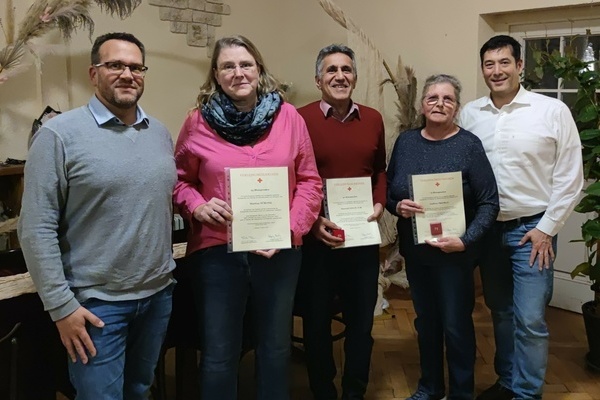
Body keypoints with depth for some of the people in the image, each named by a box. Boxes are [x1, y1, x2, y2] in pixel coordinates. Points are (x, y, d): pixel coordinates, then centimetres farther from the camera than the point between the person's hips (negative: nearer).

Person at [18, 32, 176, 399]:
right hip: (96, 301, -5)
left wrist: (166, 272, 11)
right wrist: (61, 305, -14)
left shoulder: (160, 133, 6)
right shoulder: (60, 134, -11)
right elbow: (37, 229, -13)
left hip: (159, 293, 6)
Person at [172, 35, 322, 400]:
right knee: (219, 354, 11)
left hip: (279, 251, 1)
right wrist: (197, 206, -12)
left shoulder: (289, 116, -1)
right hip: (217, 250, -1)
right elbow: (180, 179, 8)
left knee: (276, 348, 18)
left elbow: (310, 181, 1)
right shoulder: (198, 122, -2)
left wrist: (291, 228, -11)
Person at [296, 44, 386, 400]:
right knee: (317, 320, 12)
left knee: (362, 319, 14)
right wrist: (312, 222, -16)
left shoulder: (373, 119, 6)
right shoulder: (301, 119, -8)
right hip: (316, 237, -3)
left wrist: (380, 203, -1)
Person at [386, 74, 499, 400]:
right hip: (414, 250, 4)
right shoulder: (405, 141, 2)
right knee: (425, 320, 17)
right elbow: (387, 192, 7)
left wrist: (466, 240, -20)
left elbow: (489, 202, -10)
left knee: (456, 324, 6)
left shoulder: (469, 145, -10)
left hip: (455, 253, -4)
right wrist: (398, 207, -14)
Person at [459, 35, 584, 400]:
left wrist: (546, 227, -9)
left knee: (529, 320, -4)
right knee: (500, 312, 17)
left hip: (531, 229, -3)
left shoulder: (553, 111, -8)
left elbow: (570, 177, -6)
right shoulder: (470, 114, 2)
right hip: (487, 228, 4)